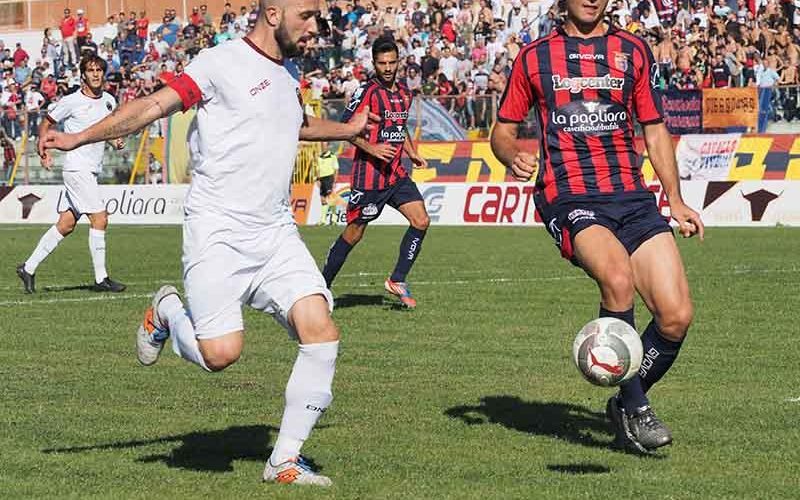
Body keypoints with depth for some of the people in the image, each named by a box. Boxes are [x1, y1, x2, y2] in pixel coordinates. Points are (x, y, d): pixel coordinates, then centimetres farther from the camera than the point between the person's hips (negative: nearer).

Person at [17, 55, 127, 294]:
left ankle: (29, 268, 17)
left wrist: (116, 140, 5)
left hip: (92, 171, 7)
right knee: (99, 219, -13)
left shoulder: (109, 101, 10)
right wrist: (44, 149, -12)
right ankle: (101, 279, -6)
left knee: (66, 224, 9)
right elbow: (46, 124, 2)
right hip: (77, 168, -7)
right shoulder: (70, 102, -9)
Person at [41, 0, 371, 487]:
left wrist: (349, 130, 56)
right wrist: (81, 137, -24)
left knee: (322, 332, -11)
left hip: (276, 234, 7)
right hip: (217, 234, -7)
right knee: (221, 352, -17)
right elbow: (156, 103, -13)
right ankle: (167, 312, 19)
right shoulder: (222, 63, -6)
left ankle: (285, 460, 1)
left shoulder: (286, 79, 18)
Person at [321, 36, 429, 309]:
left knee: (421, 220, -6)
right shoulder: (368, 91, -11)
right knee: (354, 232, -1)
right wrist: (371, 148, -24)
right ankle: (322, 285, 13)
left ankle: (397, 281, 5)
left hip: (396, 174, 7)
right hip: (369, 174, -7)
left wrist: (412, 153, 16)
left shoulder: (403, 92, 13)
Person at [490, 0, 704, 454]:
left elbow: (655, 130, 18)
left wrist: (676, 200, 8)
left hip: (632, 196, 3)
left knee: (677, 316, -12)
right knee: (617, 275, -34)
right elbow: (504, 129, 16)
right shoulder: (535, 57, 11)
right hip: (569, 199, -3)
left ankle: (626, 404, 15)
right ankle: (636, 409, -19)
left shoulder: (634, 51, 15)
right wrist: (513, 156, -7)